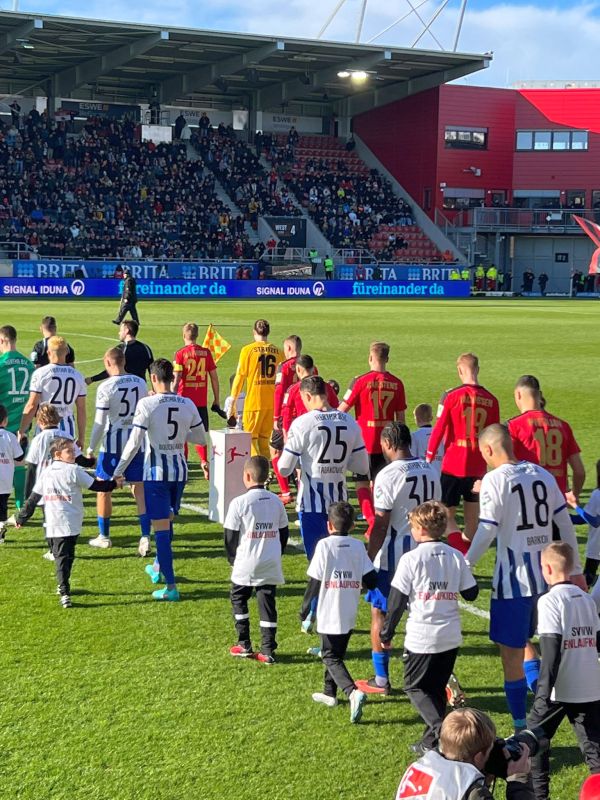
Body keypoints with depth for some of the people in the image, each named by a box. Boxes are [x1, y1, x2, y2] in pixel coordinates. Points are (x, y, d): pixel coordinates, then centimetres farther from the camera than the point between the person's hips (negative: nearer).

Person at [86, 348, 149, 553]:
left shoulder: (106, 387, -12)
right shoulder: (140, 383, 2)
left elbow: (100, 423, -12)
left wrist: (91, 449, -4)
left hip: (113, 443, -4)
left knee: (103, 489, 12)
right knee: (139, 489, 6)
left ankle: (104, 537, 21)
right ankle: (145, 537, -5)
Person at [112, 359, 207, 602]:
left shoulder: (147, 404, -14)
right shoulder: (188, 405, -1)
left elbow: (134, 443, -14)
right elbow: (201, 438, 9)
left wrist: (118, 472, -3)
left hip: (156, 472, -5)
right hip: (179, 471, 5)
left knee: (161, 527, -3)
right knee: (168, 521, 23)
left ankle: (171, 586, -5)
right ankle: (158, 567, 43)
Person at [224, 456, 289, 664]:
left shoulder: (239, 502, -11)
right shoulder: (276, 501, 4)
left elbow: (231, 535, -7)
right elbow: (284, 532, 12)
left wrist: (232, 559, 7)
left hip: (246, 564, -4)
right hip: (271, 565, 4)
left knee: (238, 599, 16)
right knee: (267, 603, 7)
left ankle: (244, 645, 15)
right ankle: (268, 650, 4)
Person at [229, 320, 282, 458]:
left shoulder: (248, 350, -5)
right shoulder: (277, 351, 5)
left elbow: (240, 376, -4)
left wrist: (233, 399, 3)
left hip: (254, 401, -4)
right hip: (272, 402, 4)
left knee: (251, 438, 3)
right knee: (264, 438, 14)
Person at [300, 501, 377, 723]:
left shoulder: (324, 545, -11)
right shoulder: (358, 546, 0)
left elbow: (314, 580, -10)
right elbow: (371, 580, -3)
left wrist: (305, 608, 1)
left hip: (329, 614, -5)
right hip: (349, 614, 5)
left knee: (331, 658, 0)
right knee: (336, 653, 22)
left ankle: (353, 691, -21)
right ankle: (329, 692, 32)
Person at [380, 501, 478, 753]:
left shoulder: (411, 559, -10)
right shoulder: (456, 556, 2)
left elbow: (397, 601, -9)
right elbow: (471, 593, 7)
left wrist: (386, 634, 1)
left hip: (421, 638, -5)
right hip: (451, 637, 5)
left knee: (415, 686, 9)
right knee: (437, 688, 17)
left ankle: (441, 729, -12)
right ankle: (431, 741, 19)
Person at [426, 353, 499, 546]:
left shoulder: (451, 396, -8)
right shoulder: (491, 400, 3)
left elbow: (438, 430, -8)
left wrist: (429, 458, 1)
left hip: (452, 466, -3)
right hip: (478, 468, 4)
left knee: (447, 516, 3)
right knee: (472, 519, 14)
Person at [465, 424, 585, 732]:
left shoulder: (494, 479, -11)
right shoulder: (542, 474, 7)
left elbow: (487, 532, -14)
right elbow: (565, 524, 10)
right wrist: (576, 570, 18)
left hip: (514, 577, -6)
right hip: (545, 574, 6)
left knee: (510, 652, 5)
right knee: (523, 641, 23)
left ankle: (522, 729, 10)